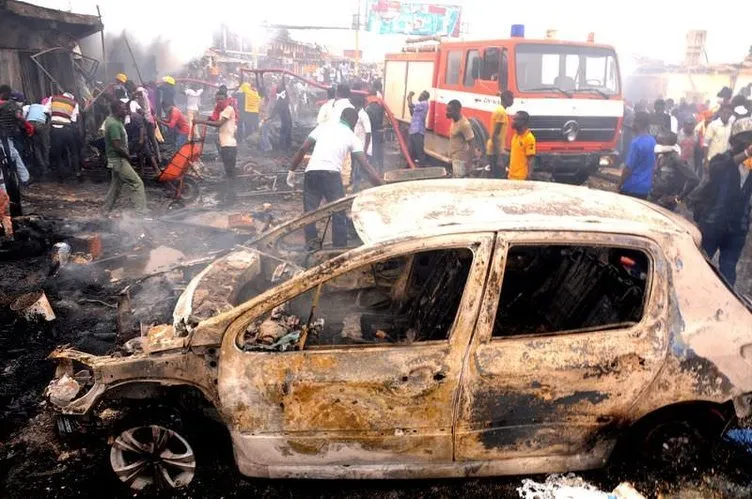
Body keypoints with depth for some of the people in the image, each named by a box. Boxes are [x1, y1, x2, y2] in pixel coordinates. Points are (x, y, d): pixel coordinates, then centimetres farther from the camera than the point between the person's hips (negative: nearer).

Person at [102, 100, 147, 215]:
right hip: (119, 160, -10)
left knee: (116, 185, 19)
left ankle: (107, 210, 27)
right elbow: (117, 146, -24)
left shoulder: (111, 119, 6)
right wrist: (128, 156, -12)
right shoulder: (114, 124, -22)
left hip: (117, 159, 10)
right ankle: (140, 211, -10)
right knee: (137, 183, -9)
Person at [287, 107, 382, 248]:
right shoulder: (352, 137, 14)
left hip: (311, 172, 3)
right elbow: (366, 166, 5)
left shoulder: (323, 126, 20)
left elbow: (303, 149, 12)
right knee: (339, 213, 9)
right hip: (331, 174, -2)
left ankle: (311, 245, 16)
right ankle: (340, 249, 11)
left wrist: (292, 170, 20)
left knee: (310, 212, 14)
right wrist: (381, 187, 4)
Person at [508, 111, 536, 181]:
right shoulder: (515, 135, 11)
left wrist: (529, 176, -21)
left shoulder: (529, 138, -14)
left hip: (522, 177, -9)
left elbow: (531, 159, -17)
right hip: (512, 175, 9)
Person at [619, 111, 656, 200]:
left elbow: (628, 167, -17)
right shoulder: (652, 140, 8)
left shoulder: (637, 142, -19)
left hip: (632, 187, -8)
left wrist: (620, 184, -7)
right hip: (645, 186, 8)